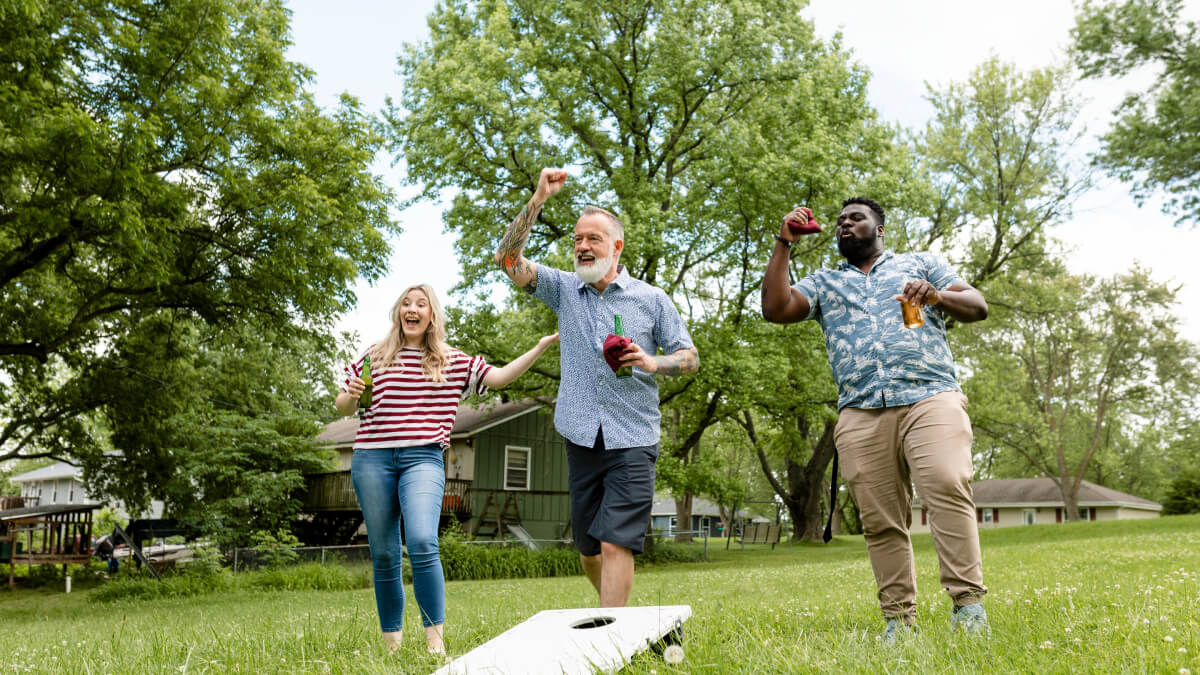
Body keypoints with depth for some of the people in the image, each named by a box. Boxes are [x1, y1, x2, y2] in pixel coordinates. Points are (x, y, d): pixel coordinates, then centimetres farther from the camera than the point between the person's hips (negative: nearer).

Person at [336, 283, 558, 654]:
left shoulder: (452, 362, 13)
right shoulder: (373, 356, 12)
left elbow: (499, 376, 7)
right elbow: (342, 408, 17)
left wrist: (541, 346, -1)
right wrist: (351, 395, -6)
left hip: (423, 459, -1)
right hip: (372, 459, 1)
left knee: (422, 543, -21)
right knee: (384, 556, 5)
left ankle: (435, 639, -13)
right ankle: (391, 643, 17)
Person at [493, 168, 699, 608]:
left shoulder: (652, 299, 4)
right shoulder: (564, 289, 8)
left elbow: (690, 357, 7)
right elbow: (508, 259, -3)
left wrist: (652, 362, -14)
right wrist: (538, 200, -11)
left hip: (632, 441, -3)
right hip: (581, 439, 3)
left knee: (615, 545, -12)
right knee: (587, 547, 12)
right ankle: (620, 615, 35)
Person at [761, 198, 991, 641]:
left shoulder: (920, 263, 24)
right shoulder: (823, 283, 26)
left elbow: (977, 306, 15)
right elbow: (775, 309, 10)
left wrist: (937, 296, -7)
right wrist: (783, 244, 11)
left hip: (929, 398, -2)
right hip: (860, 414, 2)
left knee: (948, 488, -22)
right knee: (880, 520, -3)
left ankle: (968, 603, -18)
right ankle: (899, 619, 2)